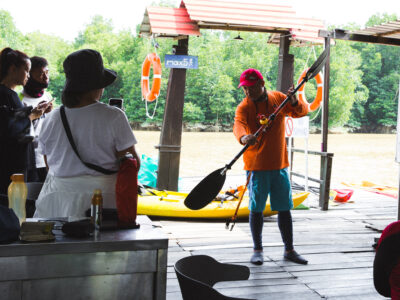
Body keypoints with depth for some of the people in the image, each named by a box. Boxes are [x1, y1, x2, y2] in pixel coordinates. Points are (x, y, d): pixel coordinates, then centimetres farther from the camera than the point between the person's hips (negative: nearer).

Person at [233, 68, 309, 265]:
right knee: (256, 208, 2)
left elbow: (302, 112, 7)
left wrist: (294, 102, -16)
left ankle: (289, 250, 21)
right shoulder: (244, 107, -9)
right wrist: (243, 137, -51)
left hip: (279, 164, 3)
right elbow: (238, 124, -28)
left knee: (284, 208, 9)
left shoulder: (278, 98, 4)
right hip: (256, 166, -3)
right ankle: (257, 250, 16)